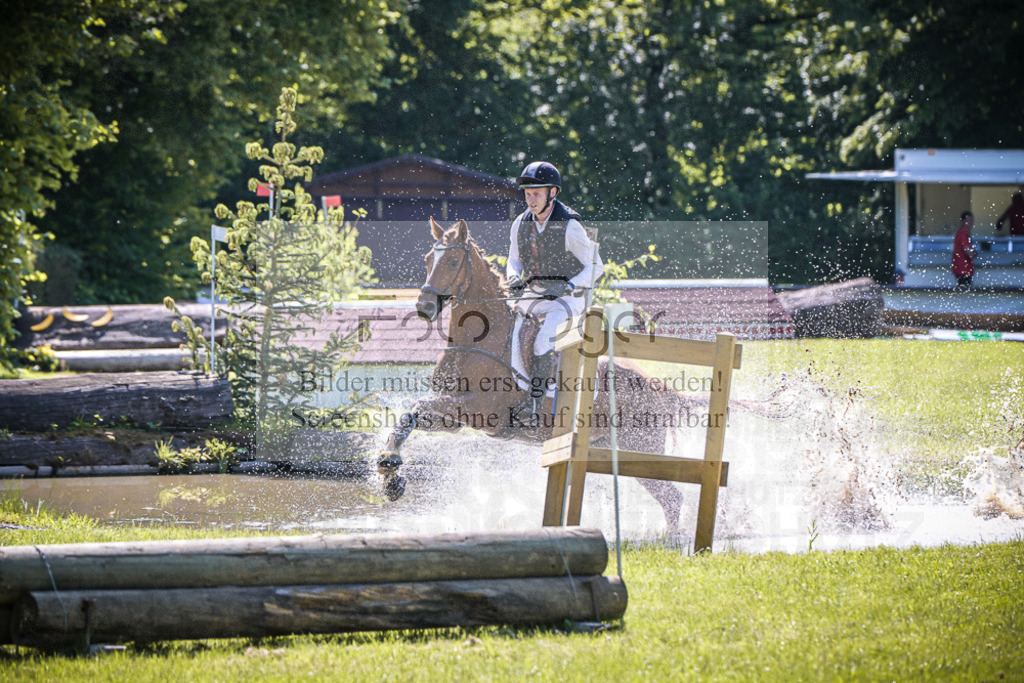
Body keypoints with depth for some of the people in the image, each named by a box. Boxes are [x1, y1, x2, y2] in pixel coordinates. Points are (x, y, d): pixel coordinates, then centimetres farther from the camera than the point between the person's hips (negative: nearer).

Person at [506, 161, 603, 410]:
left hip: (568, 297, -6)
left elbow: (595, 267, -8)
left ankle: (534, 401, -24)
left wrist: (568, 287, -23)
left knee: (544, 342, -28)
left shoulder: (570, 226, -13)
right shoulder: (521, 225, 3)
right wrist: (513, 277, -8)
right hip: (534, 295, 6)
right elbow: (514, 260, 16)